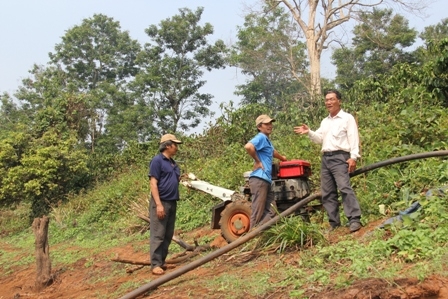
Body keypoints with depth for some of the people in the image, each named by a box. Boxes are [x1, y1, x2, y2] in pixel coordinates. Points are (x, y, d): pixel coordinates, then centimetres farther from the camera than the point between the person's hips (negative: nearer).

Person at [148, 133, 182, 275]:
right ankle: (155, 264, -3)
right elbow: (153, 183, -15)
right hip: (161, 202, -9)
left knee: (168, 235, 11)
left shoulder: (172, 162, 17)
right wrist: (158, 204, -21)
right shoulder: (157, 160, -9)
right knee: (158, 235, -6)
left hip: (172, 202, 9)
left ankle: (162, 261, 20)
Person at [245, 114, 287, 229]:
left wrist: (282, 158, 62)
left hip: (266, 179, 10)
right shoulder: (261, 137, -8)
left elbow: (272, 151, 45)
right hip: (259, 179, -10)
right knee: (258, 212, -8)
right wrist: (258, 161, -17)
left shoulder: (267, 140, 22)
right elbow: (248, 146, -29)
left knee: (271, 211, 8)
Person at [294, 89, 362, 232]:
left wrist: (353, 157, -17)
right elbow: (319, 138, 16)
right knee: (327, 192, 6)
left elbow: (353, 138, -7)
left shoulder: (347, 118, 1)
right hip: (326, 158, 8)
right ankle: (334, 223, 11)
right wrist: (309, 132, -3)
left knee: (344, 187, -21)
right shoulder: (325, 121, 23)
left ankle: (354, 220, -20)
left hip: (340, 157, -8)